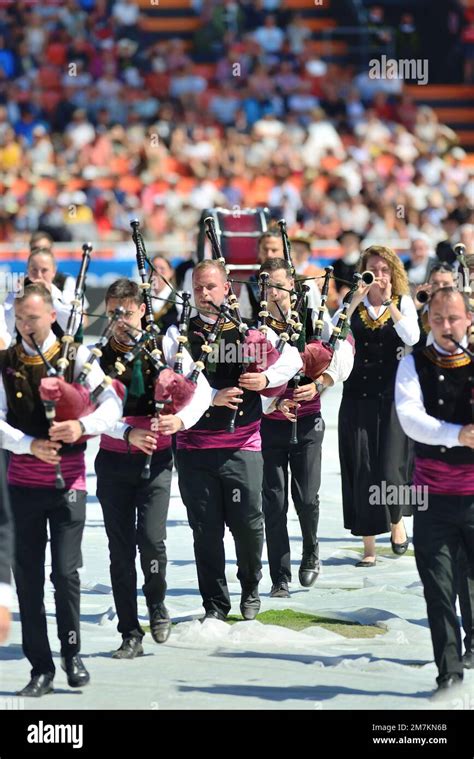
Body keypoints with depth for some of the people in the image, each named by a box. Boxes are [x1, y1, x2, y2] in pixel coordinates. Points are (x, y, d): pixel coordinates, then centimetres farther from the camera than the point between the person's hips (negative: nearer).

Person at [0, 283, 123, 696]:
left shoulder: (76, 356, 1)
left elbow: (112, 404, -7)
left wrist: (83, 426, -26)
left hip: (68, 480, -2)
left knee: (66, 572, -4)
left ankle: (72, 652, 18)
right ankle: (41, 668, 10)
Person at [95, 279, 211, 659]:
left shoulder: (165, 345, -1)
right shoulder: (98, 354, -1)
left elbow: (202, 390, -3)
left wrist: (181, 419, -22)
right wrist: (128, 434, -23)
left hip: (156, 458, -1)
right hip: (113, 460, 1)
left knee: (151, 538, -14)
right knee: (120, 546, 0)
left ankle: (157, 606, 15)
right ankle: (130, 634, 8)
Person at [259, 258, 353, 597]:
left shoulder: (314, 320, 0)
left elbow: (343, 354, -9)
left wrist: (318, 384, -24)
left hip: (307, 423, 0)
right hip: (269, 425, 0)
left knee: (307, 498, -1)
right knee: (274, 504, -1)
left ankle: (311, 553, 30)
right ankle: (280, 578, 6)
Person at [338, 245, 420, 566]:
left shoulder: (403, 303, 4)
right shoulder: (354, 304, 6)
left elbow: (412, 337, -13)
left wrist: (389, 303, -18)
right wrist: (356, 302, -17)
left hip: (393, 398, -1)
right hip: (357, 397, 1)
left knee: (390, 469, -8)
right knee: (362, 471, -1)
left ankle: (397, 520, 24)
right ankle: (369, 545, 7)